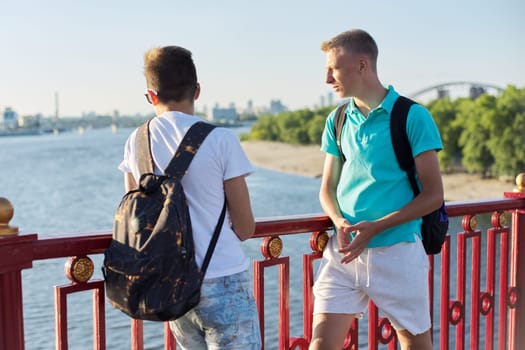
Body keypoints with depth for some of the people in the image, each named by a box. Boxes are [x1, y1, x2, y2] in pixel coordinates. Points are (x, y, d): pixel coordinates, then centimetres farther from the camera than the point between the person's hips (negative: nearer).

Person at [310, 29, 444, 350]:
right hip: (343, 251, 4)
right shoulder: (337, 121, 7)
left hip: (397, 250, -4)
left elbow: (433, 195, -8)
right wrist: (340, 222, -9)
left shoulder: (412, 117, -8)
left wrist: (376, 227, -17)